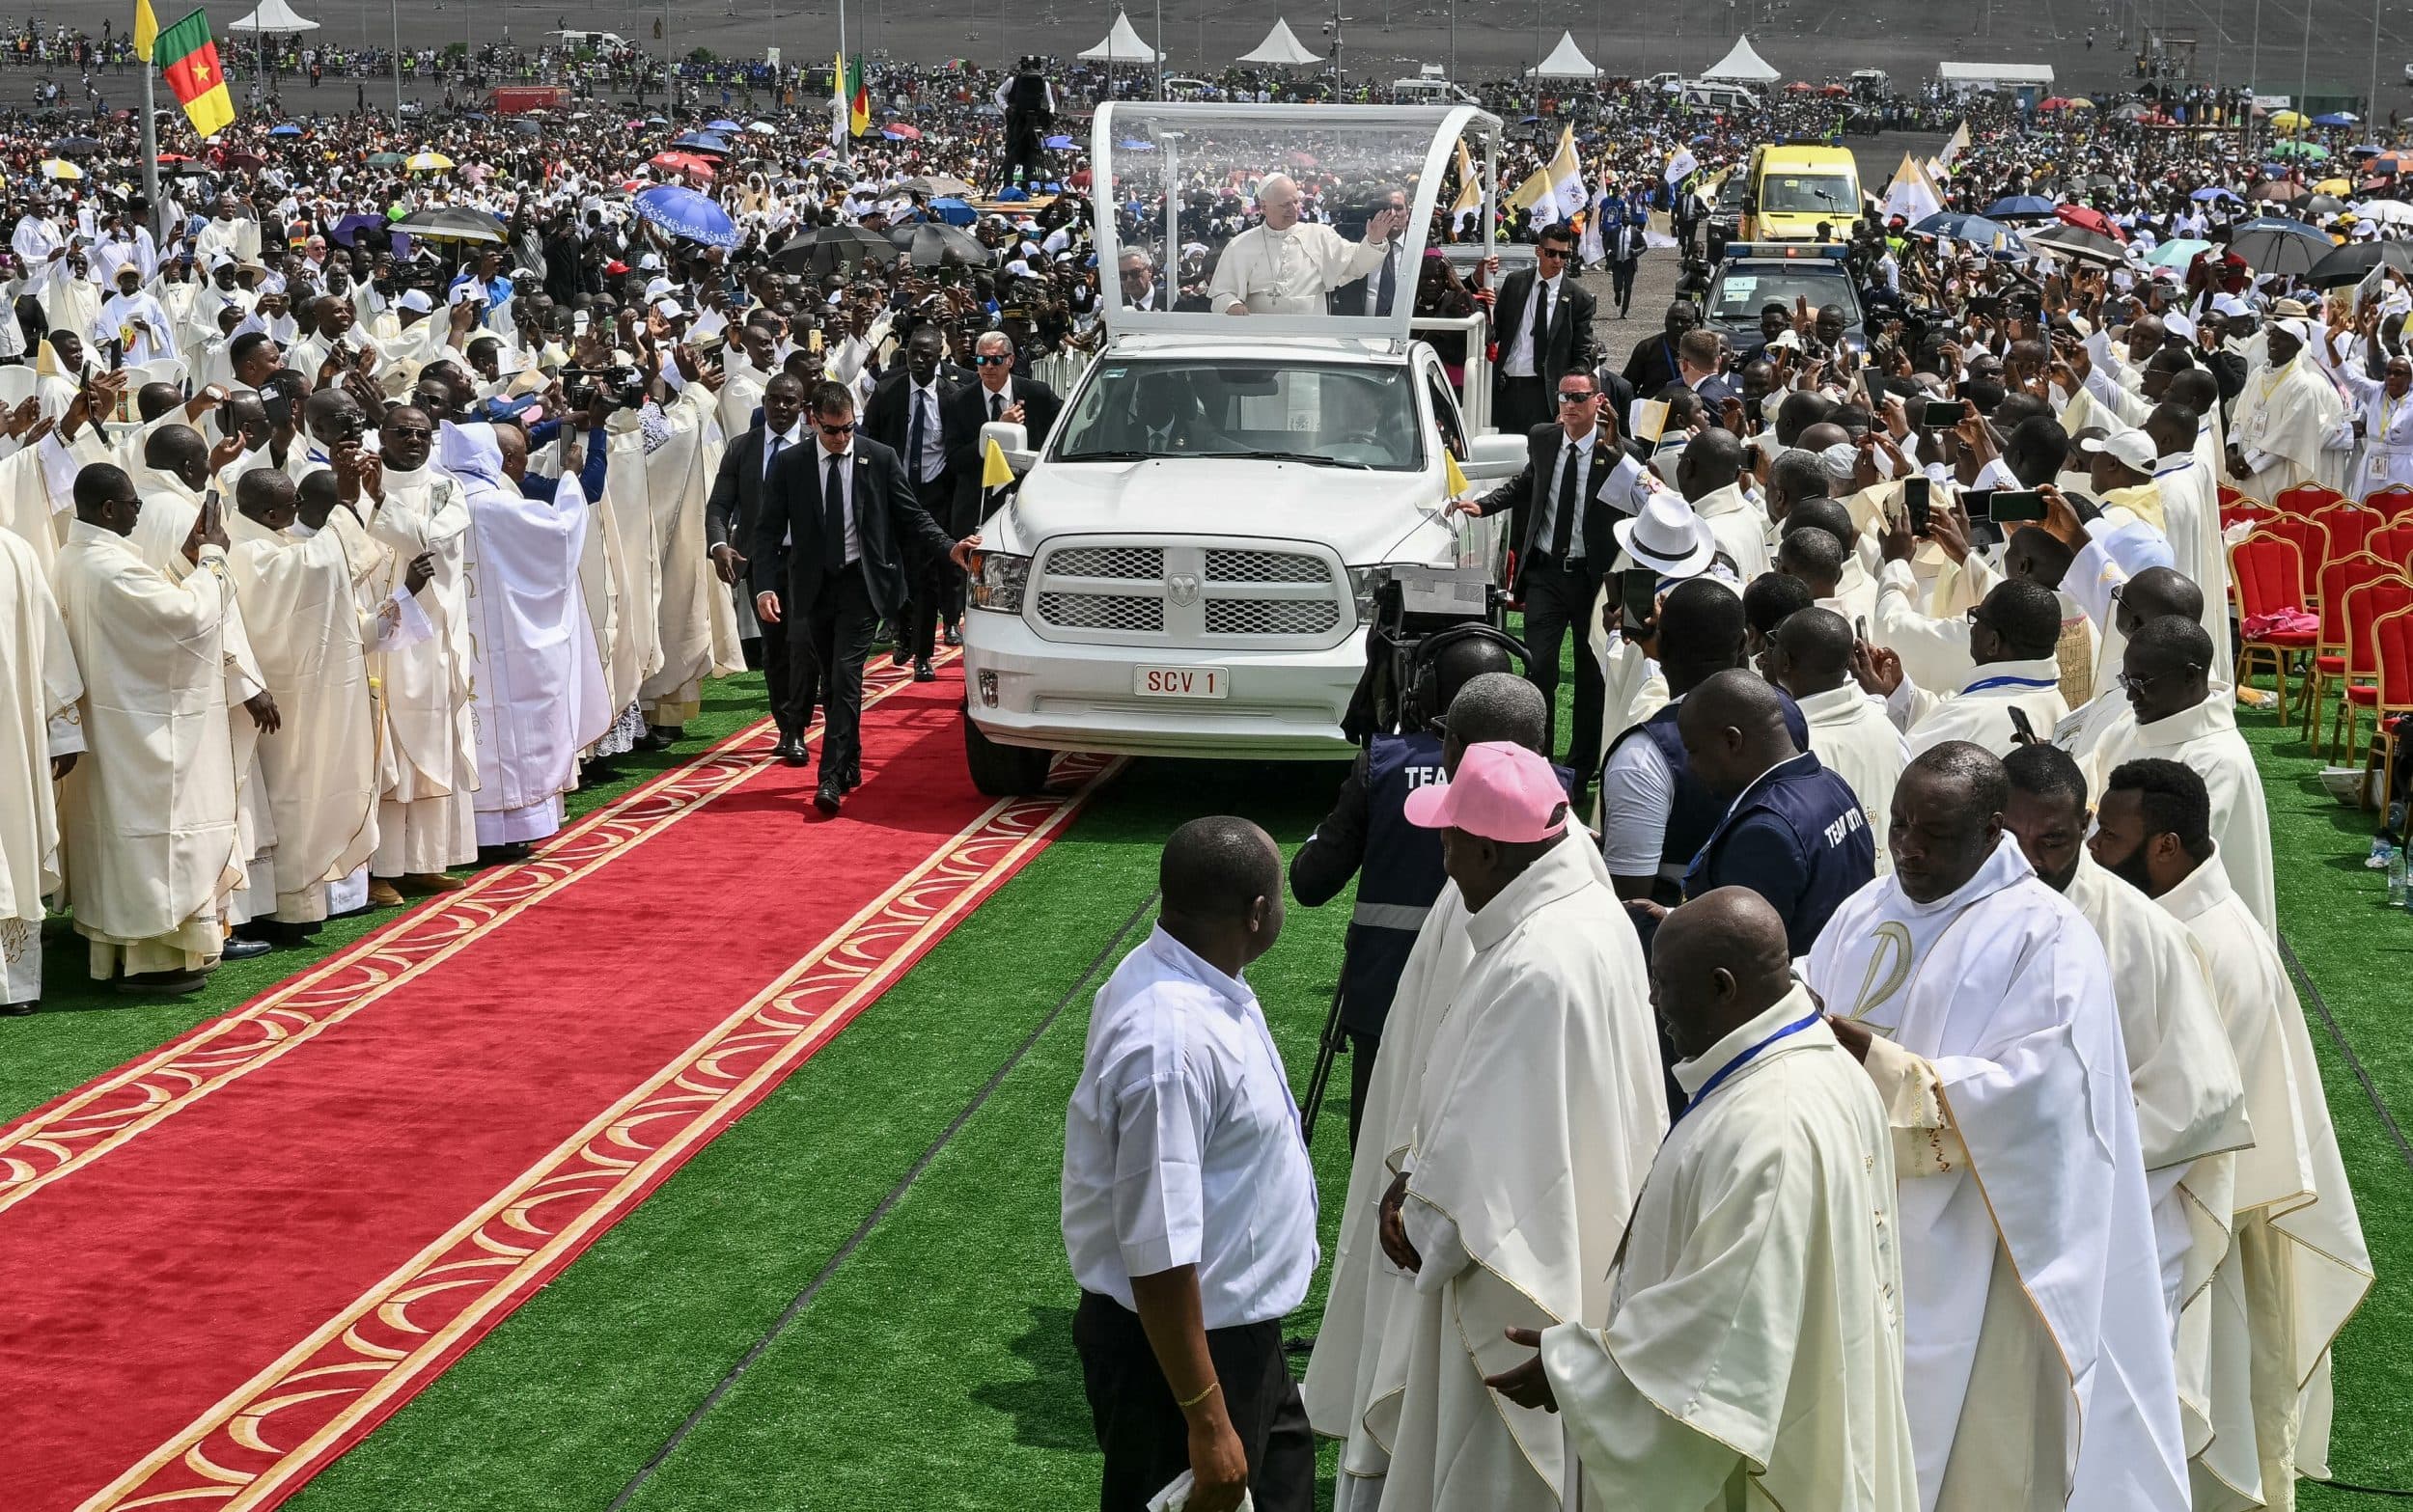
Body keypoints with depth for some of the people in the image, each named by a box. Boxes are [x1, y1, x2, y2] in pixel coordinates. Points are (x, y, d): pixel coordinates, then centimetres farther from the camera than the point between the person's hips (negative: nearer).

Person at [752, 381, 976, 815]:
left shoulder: (881, 459, -1)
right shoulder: (790, 465, 0)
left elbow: (912, 517, 2)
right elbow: (768, 530, 0)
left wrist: (950, 548, -14)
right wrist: (765, 586, -13)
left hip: (862, 583, -3)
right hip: (813, 585, 3)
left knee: (846, 677, -13)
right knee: (829, 682, 12)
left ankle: (833, 780, -17)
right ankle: (850, 765, 29)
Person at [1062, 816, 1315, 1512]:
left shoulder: (1195, 979, -1)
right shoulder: (1171, 1042, -32)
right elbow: (1159, 1255, -30)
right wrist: (1206, 1421, -25)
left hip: (1240, 1325, 10)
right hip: (1180, 1341, -10)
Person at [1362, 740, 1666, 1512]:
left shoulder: (1535, 969, -32)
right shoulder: (1593, 911, -1)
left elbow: (1493, 1149, -25)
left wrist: (1423, 1224, -8)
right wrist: (1423, 1178, 6)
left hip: (1517, 1263, -9)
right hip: (1584, 1235, 10)